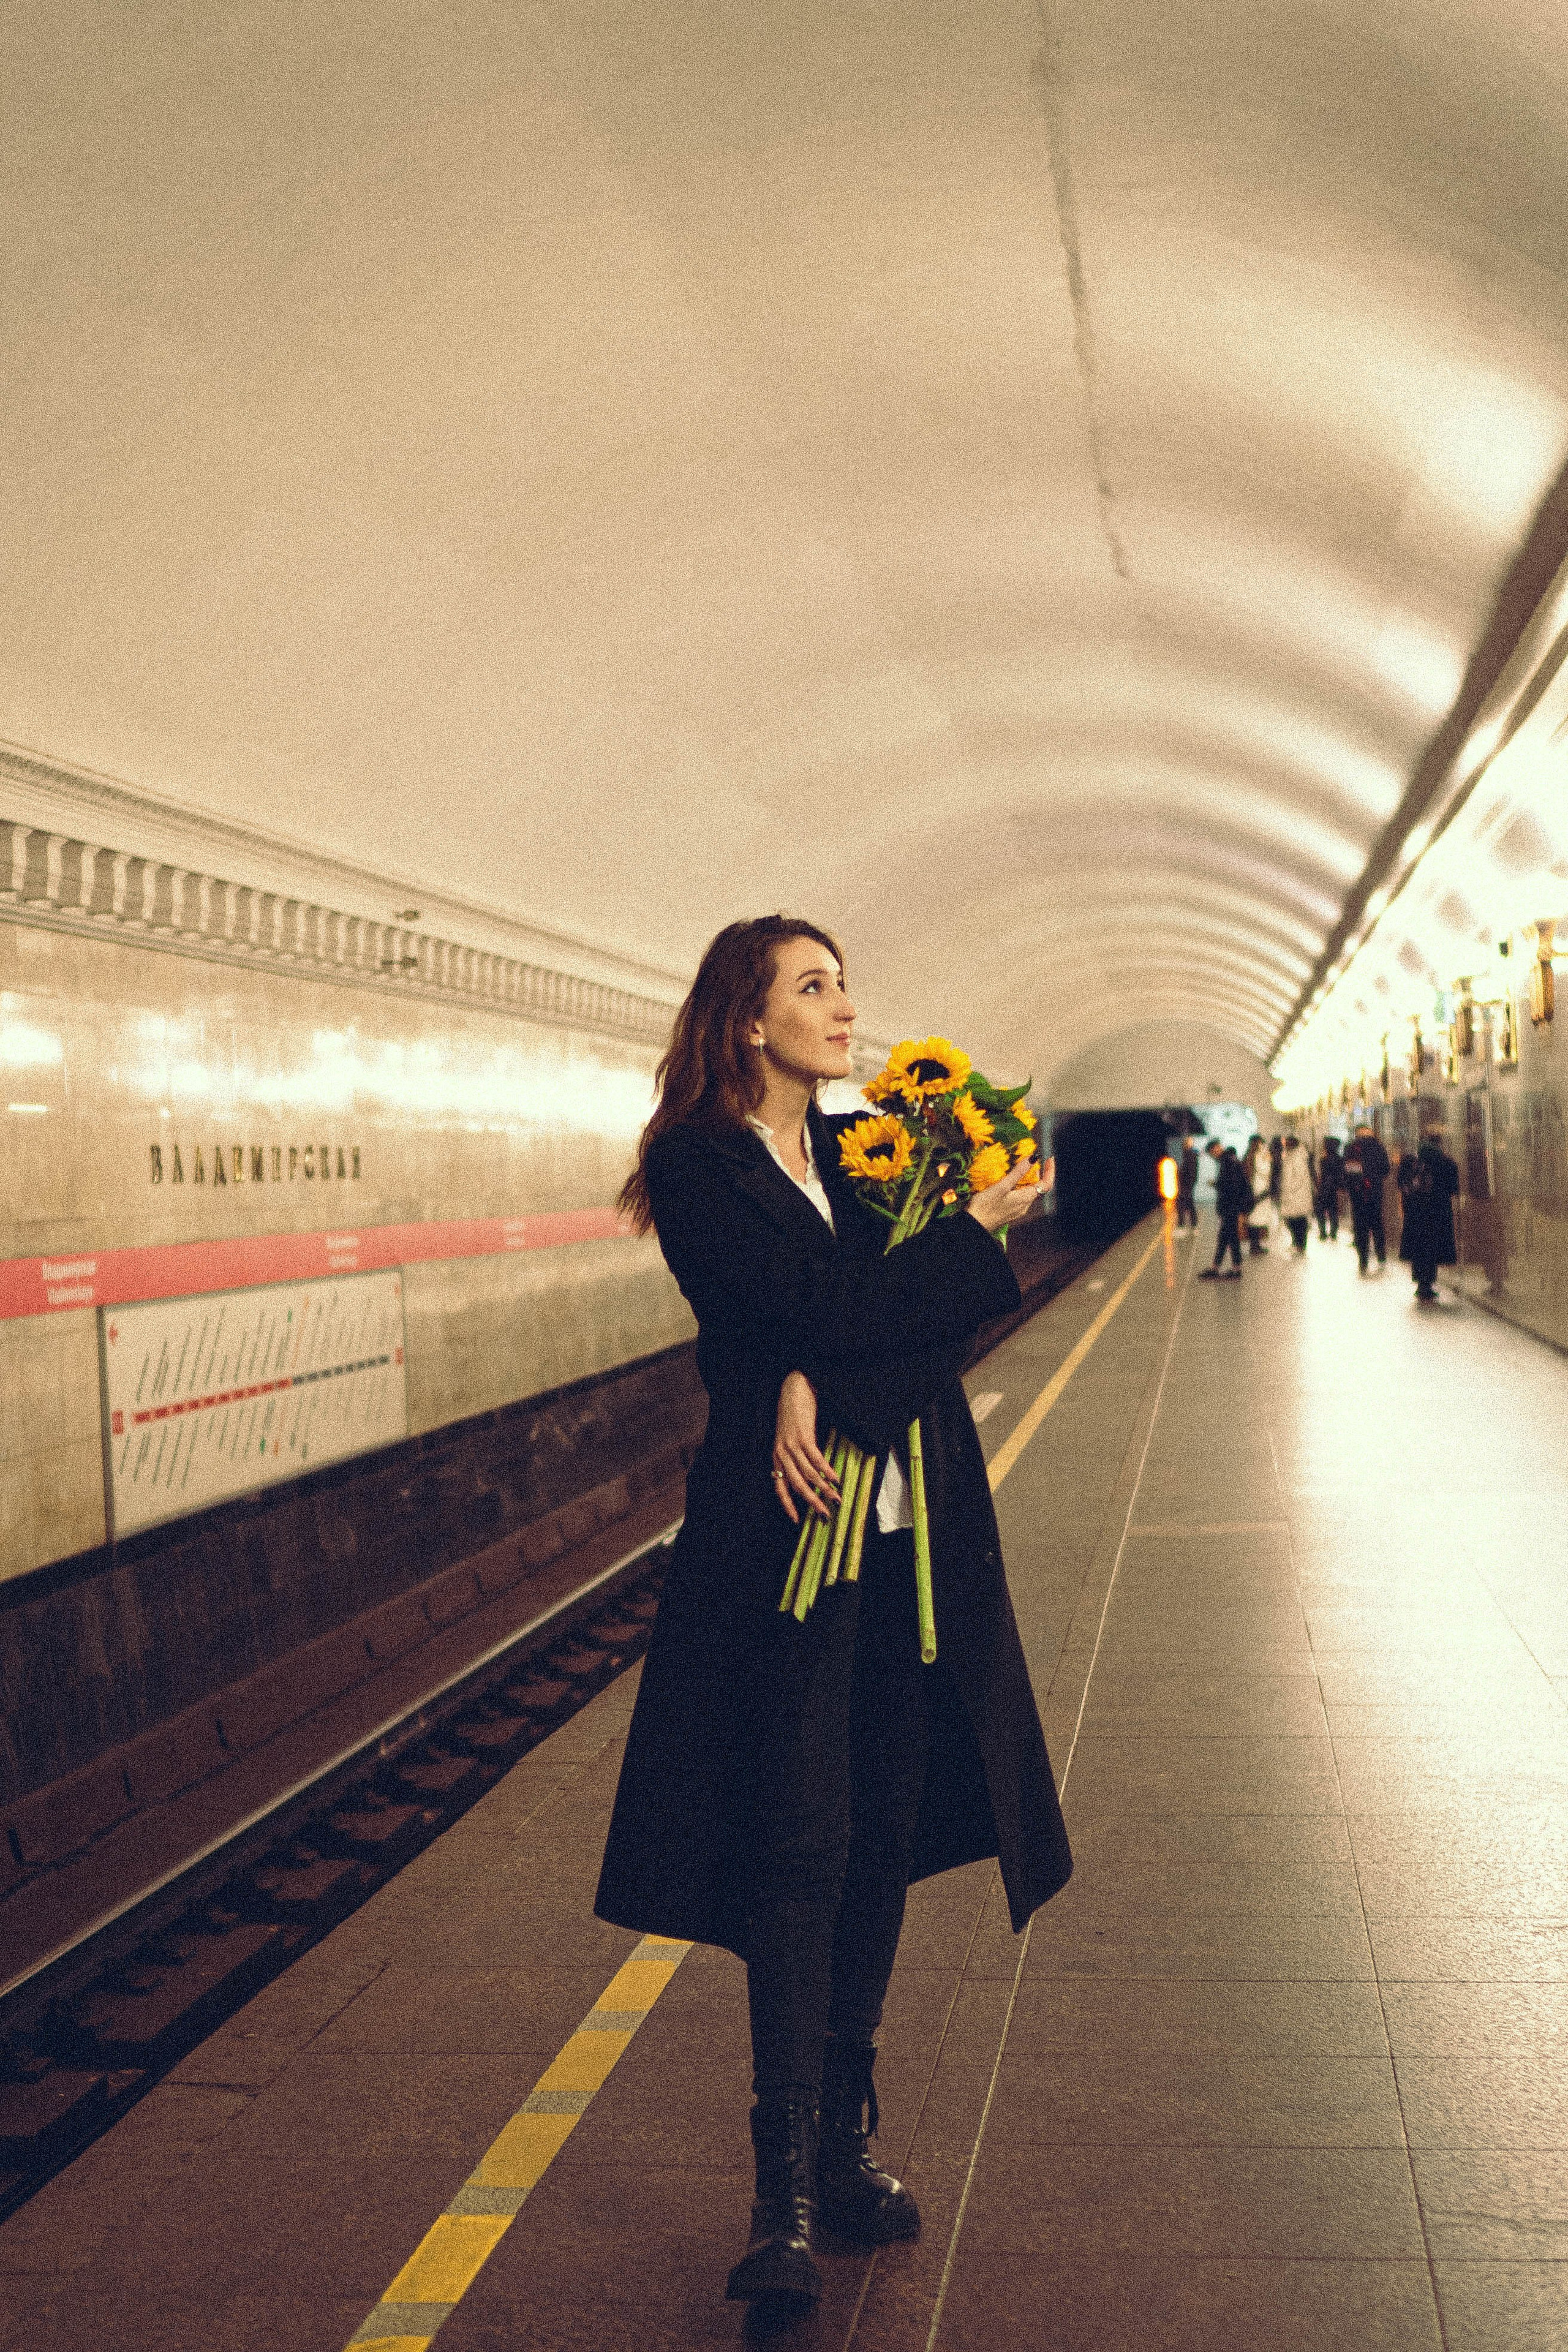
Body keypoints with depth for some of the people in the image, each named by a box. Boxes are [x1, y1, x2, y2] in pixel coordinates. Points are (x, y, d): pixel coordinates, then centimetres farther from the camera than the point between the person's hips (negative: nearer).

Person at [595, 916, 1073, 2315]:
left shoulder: (865, 1151, 14)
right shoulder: (696, 1167, -4)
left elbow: (922, 1317, 0)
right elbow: (824, 1310, -15)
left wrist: (824, 1385, -18)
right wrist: (979, 1232, -6)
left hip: (914, 1539, 6)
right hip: (786, 1538, -5)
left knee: (885, 1840, 8)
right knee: (799, 1846, -7)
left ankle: (846, 2140, 21)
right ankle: (788, 2190, -1)